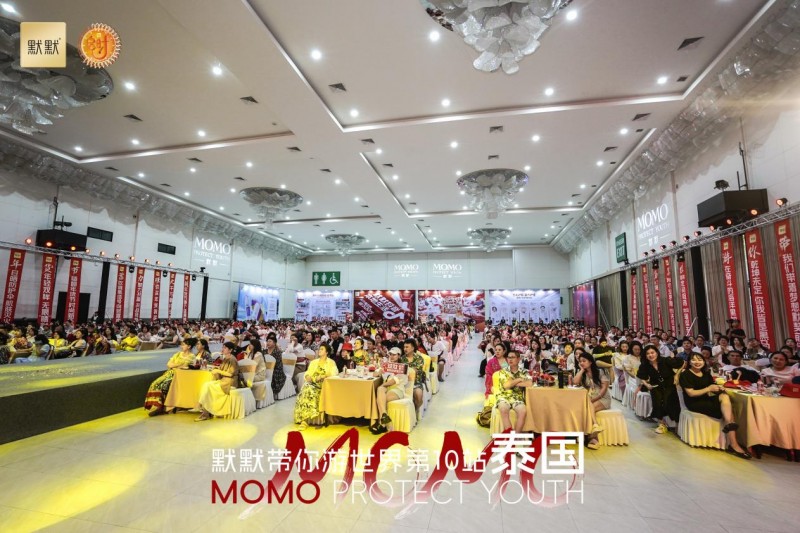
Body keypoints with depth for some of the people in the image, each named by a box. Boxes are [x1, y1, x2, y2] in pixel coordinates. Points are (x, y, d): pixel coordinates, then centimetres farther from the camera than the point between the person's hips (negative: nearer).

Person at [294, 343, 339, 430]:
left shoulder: (331, 362, 9)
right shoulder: (313, 362, 21)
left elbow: (334, 375, -5)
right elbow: (308, 373, 13)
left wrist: (322, 377, -17)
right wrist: (307, 376, -9)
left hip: (325, 385, -3)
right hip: (313, 384, 3)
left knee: (314, 394, -34)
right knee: (307, 390, -30)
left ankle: (306, 419, -29)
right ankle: (305, 419, -31)